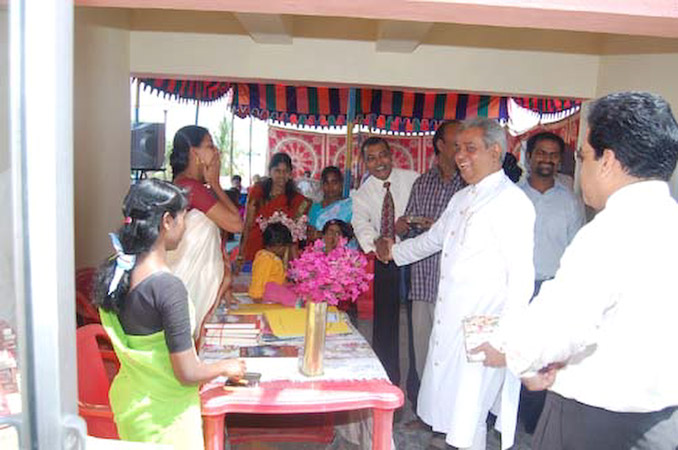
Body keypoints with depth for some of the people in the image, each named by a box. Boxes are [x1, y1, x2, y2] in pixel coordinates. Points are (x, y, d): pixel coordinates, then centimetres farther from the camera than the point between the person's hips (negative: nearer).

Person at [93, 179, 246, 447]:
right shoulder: (168, 287, -27)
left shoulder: (112, 272, -3)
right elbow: (187, 374, -23)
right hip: (164, 412, -7)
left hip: (127, 401, 8)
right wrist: (226, 367, -5)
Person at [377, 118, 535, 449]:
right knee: (449, 407, 17)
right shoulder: (462, 198, 15)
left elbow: (521, 276, -16)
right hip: (448, 321, 8)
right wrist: (394, 251, 41)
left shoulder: (512, 201, -12)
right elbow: (433, 238, 31)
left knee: (468, 419, -1)